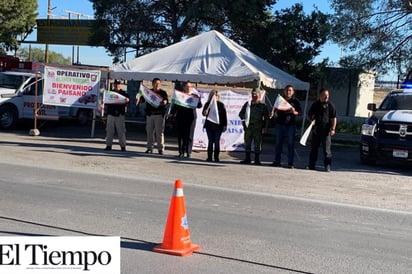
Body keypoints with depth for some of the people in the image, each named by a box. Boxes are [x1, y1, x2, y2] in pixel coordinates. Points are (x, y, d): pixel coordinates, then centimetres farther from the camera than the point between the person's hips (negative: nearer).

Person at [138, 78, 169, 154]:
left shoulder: (163, 92, 6)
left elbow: (166, 100, -8)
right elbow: (141, 100, 12)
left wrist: (164, 102, -31)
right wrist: (139, 100, -12)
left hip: (159, 114, -3)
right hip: (149, 114, 3)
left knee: (159, 132, -4)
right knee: (149, 132, 5)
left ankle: (160, 148, 0)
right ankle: (149, 147, 11)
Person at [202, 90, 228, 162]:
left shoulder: (221, 105, 2)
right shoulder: (207, 104, 5)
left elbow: (224, 115, 3)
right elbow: (203, 113, 1)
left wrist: (225, 125, -2)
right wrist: (205, 112, -23)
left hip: (218, 126, -1)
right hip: (209, 125, 2)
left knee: (217, 142, 0)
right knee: (210, 141, 5)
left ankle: (216, 157, 5)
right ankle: (209, 157, 8)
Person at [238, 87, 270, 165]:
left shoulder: (262, 106, 6)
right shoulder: (247, 104, 12)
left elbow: (266, 118, 7)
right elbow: (241, 113, 18)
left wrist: (265, 127, -3)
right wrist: (243, 117, -5)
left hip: (258, 128, -2)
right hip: (248, 127, 2)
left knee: (257, 144, 0)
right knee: (247, 143, 5)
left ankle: (257, 159, 8)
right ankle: (247, 159, 13)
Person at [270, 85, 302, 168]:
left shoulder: (295, 101, 4)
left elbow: (300, 112, 3)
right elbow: (275, 109, 17)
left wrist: (294, 112, -17)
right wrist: (273, 113, -4)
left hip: (290, 125, -2)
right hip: (279, 124, 3)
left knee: (291, 144, -1)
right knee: (278, 143, 6)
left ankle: (290, 163, 2)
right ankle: (277, 161, 12)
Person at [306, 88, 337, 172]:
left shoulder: (330, 105, 1)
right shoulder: (315, 104, 10)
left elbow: (334, 118, -1)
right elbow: (309, 115, 19)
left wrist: (333, 128, -10)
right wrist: (311, 120, -2)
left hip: (326, 130, -4)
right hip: (316, 129, 4)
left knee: (327, 149, -4)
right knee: (314, 148, 10)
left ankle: (327, 166, 1)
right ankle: (311, 165, 19)